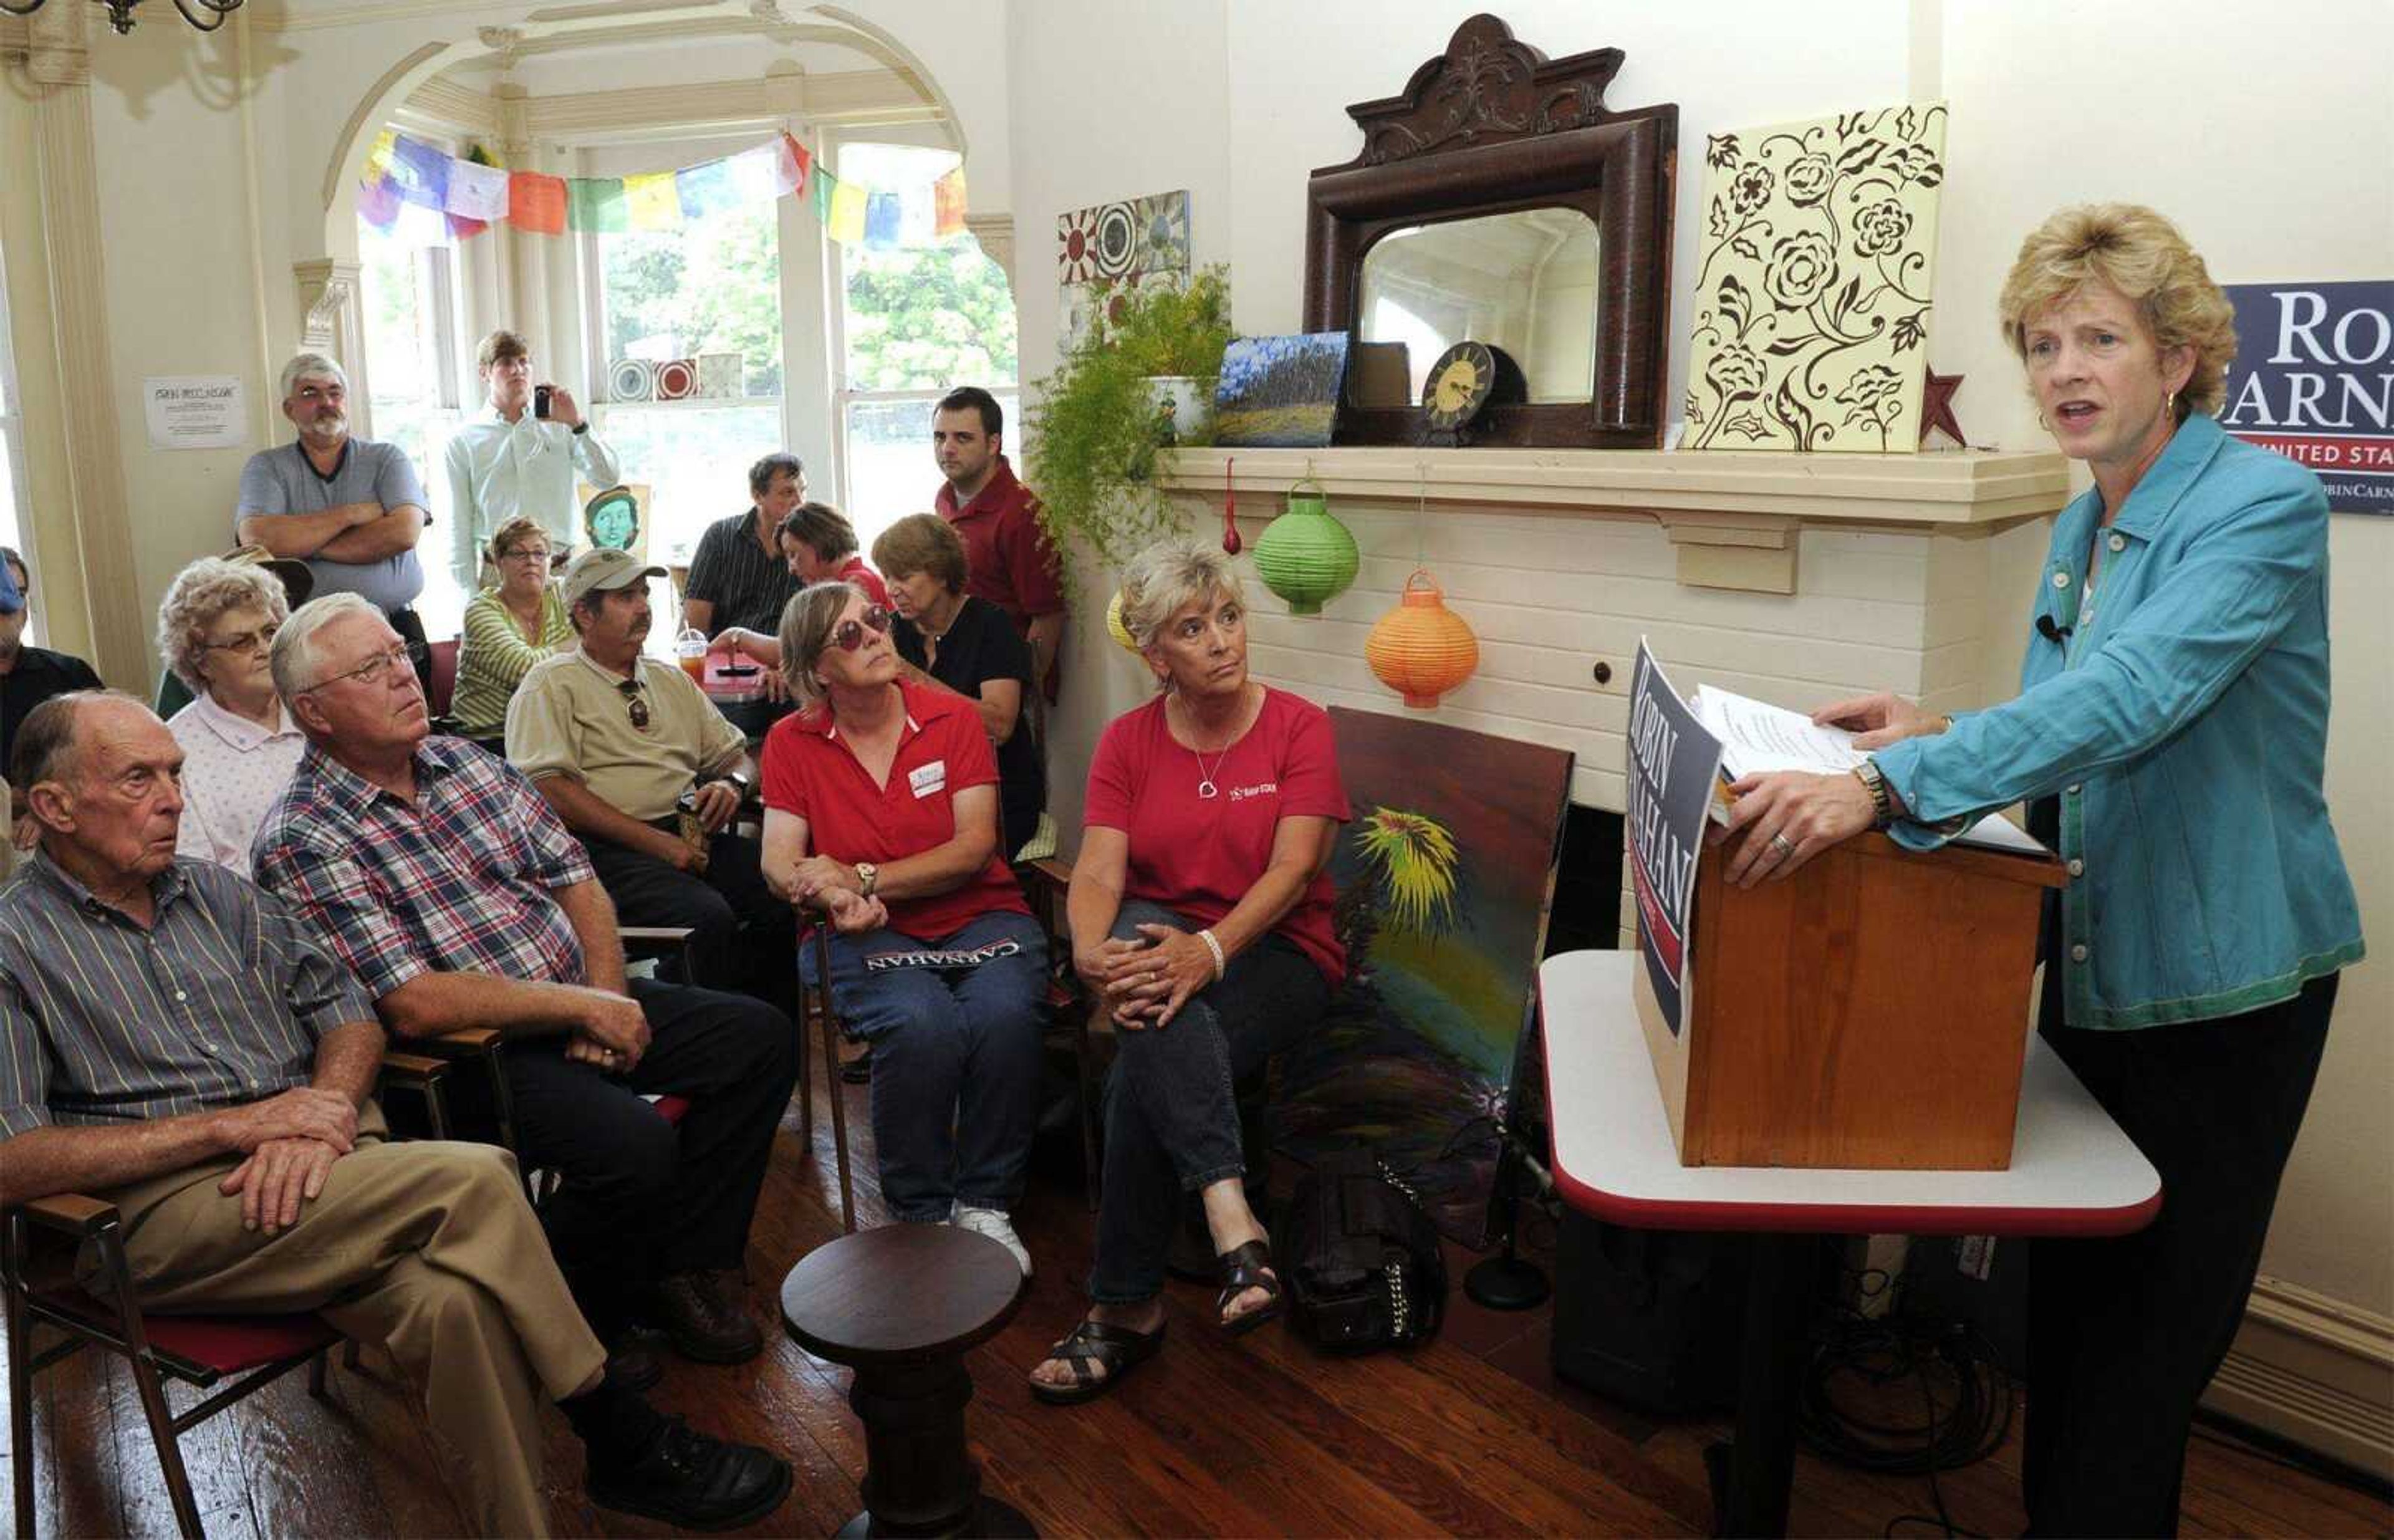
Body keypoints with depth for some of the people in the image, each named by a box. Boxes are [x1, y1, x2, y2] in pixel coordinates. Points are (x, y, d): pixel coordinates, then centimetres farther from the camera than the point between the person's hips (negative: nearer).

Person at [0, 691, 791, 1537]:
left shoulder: (216, 892, 18)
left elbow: (350, 1012, 16)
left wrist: (322, 1115, -7)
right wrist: (233, 1125, -15)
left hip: (317, 1164, 5)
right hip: (165, 1211, -5)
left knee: (454, 1302, -30)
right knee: (470, 1178, -28)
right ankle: (620, 1434, -14)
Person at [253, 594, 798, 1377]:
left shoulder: (464, 760, 9)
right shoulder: (302, 841, -13)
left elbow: (574, 877, 11)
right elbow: (414, 1005, -22)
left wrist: (606, 995, -5)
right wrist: (582, 1008, -18)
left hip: (575, 1001, 8)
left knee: (761, 1037, -3)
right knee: (633, 1146, -30)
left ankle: (685, 1267, 8)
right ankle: (579, 1331, 1)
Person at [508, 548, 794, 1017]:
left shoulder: (672, 680, 25)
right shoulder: (552, 683, 6)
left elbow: (737, 754, 29)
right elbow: (548, 788, -8)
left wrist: (733, 784, 2)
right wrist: (653, 841, -14)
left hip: (691, 835, 6)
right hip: (609, 849, -5)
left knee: (787, 896, -23)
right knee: (709, 916, -33)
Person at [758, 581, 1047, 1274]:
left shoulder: (954, 718, 2)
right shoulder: (791, 742, 5)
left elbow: (975, 847, -6)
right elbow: (779, 864, -4)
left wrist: (862, 878, -15)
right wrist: (838, 899, -26)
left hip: (978, 915, 1)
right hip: (867, 933, 0)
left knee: (1005, 1013, -31)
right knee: (921, 1023, -32)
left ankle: (984, 1202, -10)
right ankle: (922, 1212, -11)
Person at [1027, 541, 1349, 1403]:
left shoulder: (1298, 727, -3)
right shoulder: (1127, 741, 5)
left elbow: (1293, 869, -15)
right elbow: (1098, 873, -8)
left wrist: (1211, 949, -34)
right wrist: (1092, 953, -31)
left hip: (1275, 952, -2)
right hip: (1158, 934, 2)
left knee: (1144, 1072, -31)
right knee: (1146, 976, -37)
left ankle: (1125, 1308, -17)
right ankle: (1232, 1220, -44)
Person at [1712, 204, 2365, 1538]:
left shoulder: (2264, 505, -17)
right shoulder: (2080, 532, 7)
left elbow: (2133, 696, -34)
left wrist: (1893, 785, -43)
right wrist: (1944, 737, -4)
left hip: (2221, 990, -7)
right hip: (2091, 969, 7)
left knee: (2151, 1327, 6)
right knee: (2066, 1300, 19)